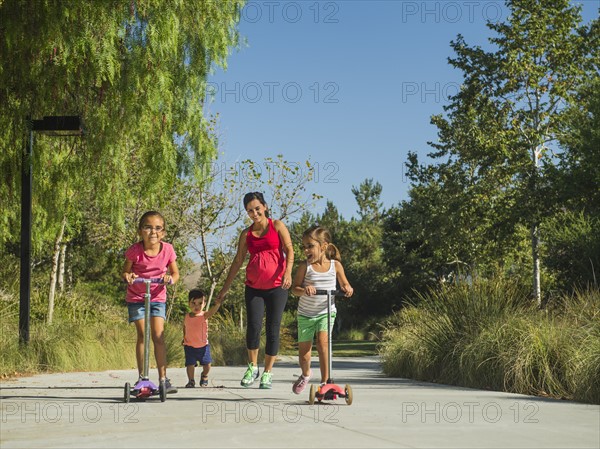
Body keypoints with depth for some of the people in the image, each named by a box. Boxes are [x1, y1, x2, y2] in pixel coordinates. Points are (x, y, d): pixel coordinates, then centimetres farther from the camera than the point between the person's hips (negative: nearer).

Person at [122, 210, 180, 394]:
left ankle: (163, 379, -3)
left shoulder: (167, 249, -11)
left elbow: (175, 273, 0)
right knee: (142, 335, -5)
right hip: (136, 297, -1)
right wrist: (127, 276, -25)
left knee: (158, 336, -8)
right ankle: (142, 377, 5)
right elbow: (126, 271, -2)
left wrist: (170, 279, -23)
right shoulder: (134, 251, -15)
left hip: (157, 297, 1)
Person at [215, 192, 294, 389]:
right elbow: (237, 261, 14)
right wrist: (225, 288, 13)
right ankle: (252, 367, 7)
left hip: (277, 286, -2)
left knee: (273, 329, -1)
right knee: (253, 326, -12)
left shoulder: (277, 226, 3)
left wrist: (288, 272, -23)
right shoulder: (246, 234, 10)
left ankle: (268, 372, 10)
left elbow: (289, 250, -5)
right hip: (254, 287, 2)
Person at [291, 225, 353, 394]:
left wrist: (348, 288, -18)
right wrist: (304, 290, -33)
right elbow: (295, 288, -11)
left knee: (323, 342, -24)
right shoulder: (304, 266, -10)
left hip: (326, 312, -1)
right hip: (305, 314, 1)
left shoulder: (335, 265, -6)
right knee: (303, 351, 6)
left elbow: (344, 284, 5)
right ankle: (305, 374, 39)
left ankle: (325, 381, -15)